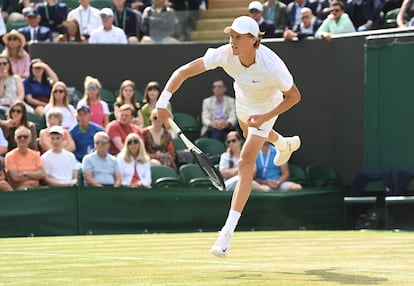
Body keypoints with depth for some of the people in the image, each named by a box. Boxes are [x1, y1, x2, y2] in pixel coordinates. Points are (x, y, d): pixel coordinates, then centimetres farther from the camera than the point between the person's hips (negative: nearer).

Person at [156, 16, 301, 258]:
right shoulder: (225, 54, -36)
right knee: (250, 135, 36)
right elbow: (184, 71, -32)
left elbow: (294, 96, -25)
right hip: (242, 100, 5)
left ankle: (228, 231, -15)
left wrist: (265, 117, -34)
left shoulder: (272, 67, -42)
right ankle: (284, 144, 74)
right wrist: (163, 100, -45)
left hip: (266, 108, -5)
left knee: (246, 161, -16)